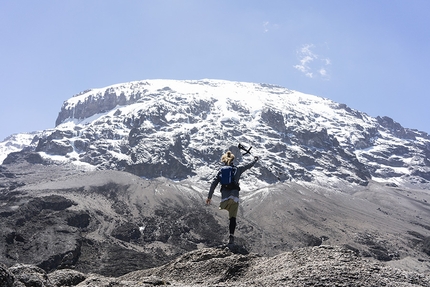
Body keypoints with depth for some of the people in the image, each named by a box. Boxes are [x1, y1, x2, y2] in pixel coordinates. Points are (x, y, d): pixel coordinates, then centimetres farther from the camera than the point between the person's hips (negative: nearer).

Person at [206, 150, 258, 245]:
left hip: (224, 197, 0)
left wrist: (209, 197, 9)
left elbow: (213, 183, 5)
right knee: (233, 218, 4)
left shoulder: (221, 171, 11)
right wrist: (255, 160, 46)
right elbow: (249, 166, 26)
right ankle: (231, 235, -6)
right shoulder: (238, 169, 10)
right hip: (235, 197, 0)